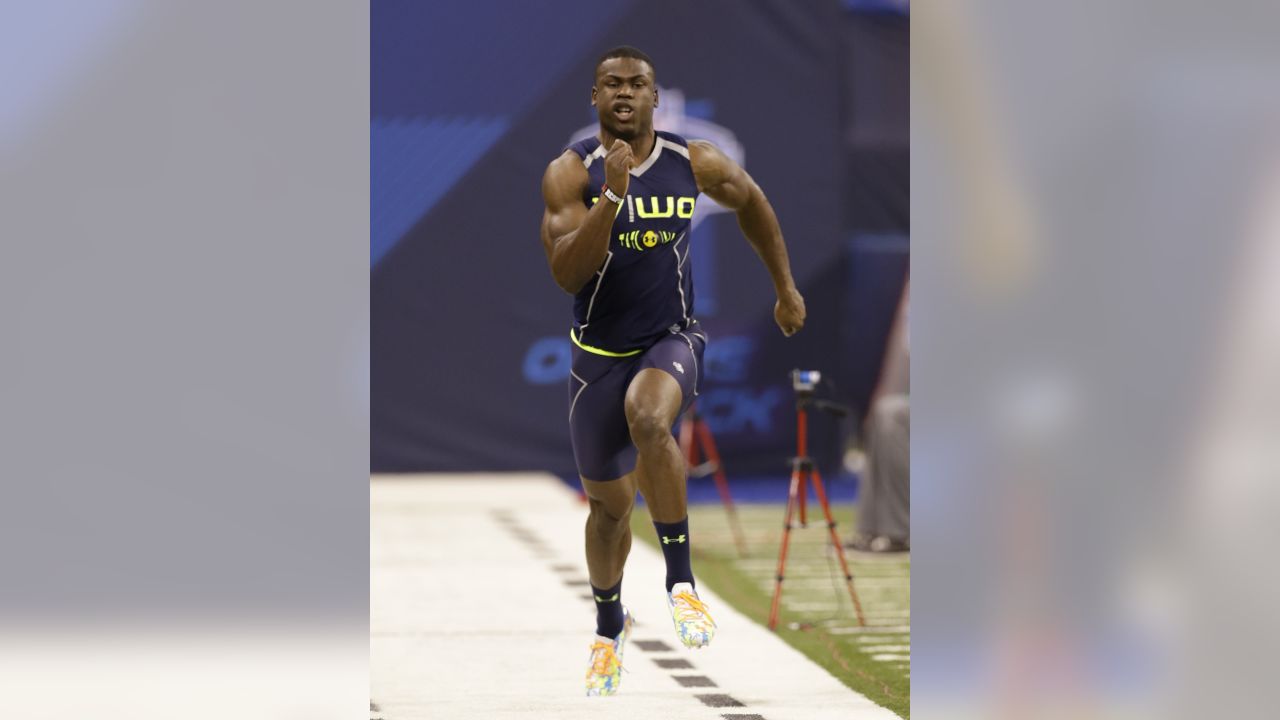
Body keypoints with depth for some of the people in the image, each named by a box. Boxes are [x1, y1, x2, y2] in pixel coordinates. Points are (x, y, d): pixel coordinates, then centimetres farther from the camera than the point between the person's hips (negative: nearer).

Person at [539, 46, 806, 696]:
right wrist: (612, 196, -32)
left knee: (648, 418, -36)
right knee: (608, 503, 12)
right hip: (600, 351, 1)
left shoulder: (694, 163, -7)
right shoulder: (571, 172, -12)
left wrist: (786, 289, 19)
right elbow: (566, 273, -23)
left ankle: (680, 581, -24)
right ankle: (609, 628, 39)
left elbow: (750, 203, 14)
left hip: (671, 340, -1)